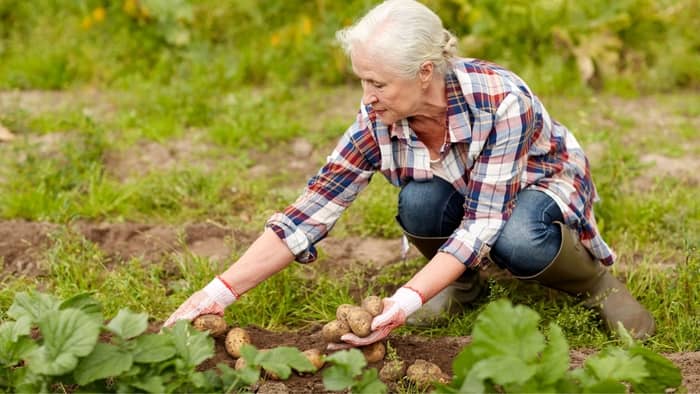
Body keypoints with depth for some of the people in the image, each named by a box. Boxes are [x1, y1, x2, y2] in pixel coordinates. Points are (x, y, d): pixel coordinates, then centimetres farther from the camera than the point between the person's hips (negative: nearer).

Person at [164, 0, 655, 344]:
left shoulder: (500, 101, -35)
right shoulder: (379, 120, -23)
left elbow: (482, 223, -36)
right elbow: (310, 212, -24)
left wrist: (407, 301, -48)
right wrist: (221, 291, -32)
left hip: (543, 183, -3)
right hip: (461, 195, 3)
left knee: (518, 243, -38)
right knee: (420, 201, -32)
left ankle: (596, 281, -6)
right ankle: (461, 281, -1)